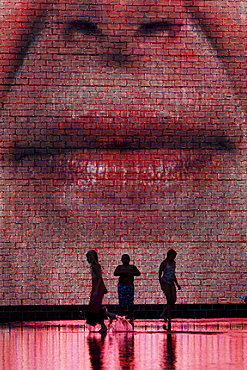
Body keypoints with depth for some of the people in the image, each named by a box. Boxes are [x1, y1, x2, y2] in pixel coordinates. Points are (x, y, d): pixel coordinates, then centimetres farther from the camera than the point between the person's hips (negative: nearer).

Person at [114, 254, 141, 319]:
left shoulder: (132, 267, 12)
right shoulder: (120, 267, 8)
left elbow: (138, 273, -1)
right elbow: (115, 273, -8)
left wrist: (130, 273, -12)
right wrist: (123, 272, -16)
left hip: (130, 285, 1)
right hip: (122, 285, -1)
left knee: (130, 300, 0)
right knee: (122, 300, -6)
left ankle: (131, 316, 7)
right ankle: (121, 316, -3)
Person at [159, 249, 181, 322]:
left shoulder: (173, 262, 12)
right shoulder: (164, 263, -9)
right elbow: (159, 274, -7)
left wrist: (177, 284, 19)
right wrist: (162, 285, -15)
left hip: (171, 283, 7)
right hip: (165, 283, -7)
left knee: (173, 300, -3)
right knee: (169, 300, -11)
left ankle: (163, 314, 9)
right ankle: (169, 317, -8)